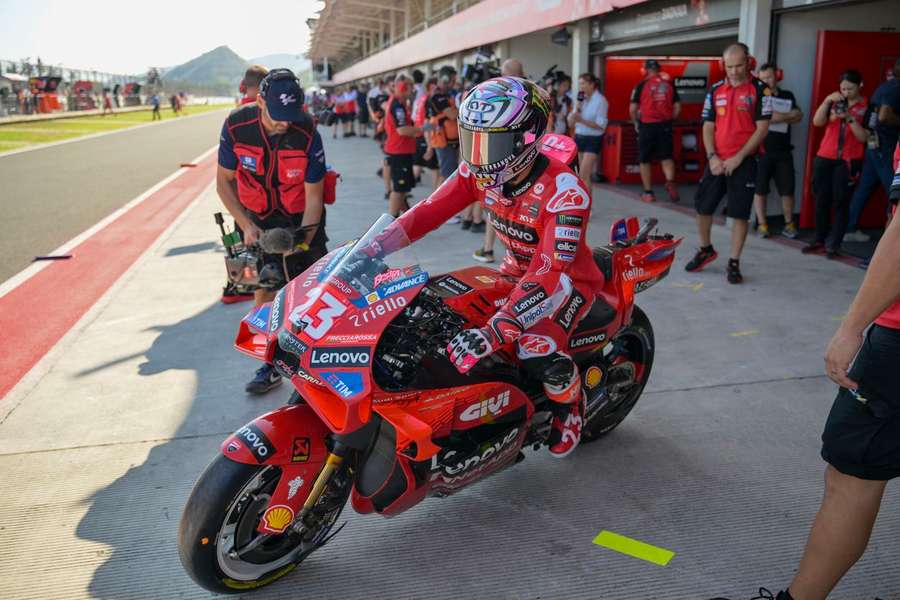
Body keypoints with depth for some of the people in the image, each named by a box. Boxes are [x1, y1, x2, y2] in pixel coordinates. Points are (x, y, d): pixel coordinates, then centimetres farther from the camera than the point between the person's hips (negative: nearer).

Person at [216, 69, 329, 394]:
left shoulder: (307, 133, -22)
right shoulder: (236, 126, -18)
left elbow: (314, 196, -16)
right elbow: (224, 182, -6)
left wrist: (303, 241, -26)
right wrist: (246, 226, -16)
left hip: (301, 216, -2)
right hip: (257, 217, 2)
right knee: (264, 287, -2)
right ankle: (271, 362, 9)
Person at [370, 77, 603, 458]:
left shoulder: (564, 191, -33)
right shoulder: (479, 172, -13)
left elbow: (550, 273, -41)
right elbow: (429, 212, -13)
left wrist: (491, 332, -52)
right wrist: (375, 247, -28)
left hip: (570, 278, -6)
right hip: (517, 270, 7)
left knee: (537, 350, -31)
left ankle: (570, 403, 5)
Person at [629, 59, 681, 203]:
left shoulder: (642, 85, -4)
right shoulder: (669, 84, 5)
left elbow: (632, 108, -7)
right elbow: (678, 106, 6)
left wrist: (636, 122, 9)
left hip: (647, 125, -2)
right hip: (665, 125, 2)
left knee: (645, 160, 10)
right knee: (666, 157, 11)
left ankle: (648, 192, 12)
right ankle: (670, 181, -16)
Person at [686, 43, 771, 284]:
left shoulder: (760, 89, -4)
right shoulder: (716, 89, 8)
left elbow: (762, 128, -8)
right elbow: (708, 126, 8)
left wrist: (738, 158, -13)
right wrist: (712, 157, -6)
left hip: (744, 162, -4)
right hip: (717, 161, 4)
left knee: (740, 214, -1)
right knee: (702, 207, 7)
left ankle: (734, 263, 10)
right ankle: (706, 250, 30)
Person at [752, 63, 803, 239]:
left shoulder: (788, 96, 13)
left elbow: (799, 117, 1)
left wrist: (777, 117, -11)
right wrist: (789, 115, -6)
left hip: (783, 151, 3)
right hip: (762, 150, -2)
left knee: (787, 190, 2)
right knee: (760, 189, -1)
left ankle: (789, 224, 13)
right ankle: (762, 224, 8)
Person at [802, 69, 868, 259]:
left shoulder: (865, 107, 0)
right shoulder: (835, 101, 9)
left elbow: (863, 137, -7)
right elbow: (817, 122, -4)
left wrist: (850, 118, -18)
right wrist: (827, 101, -15)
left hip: (848, 161, -3)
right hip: (824, 158, 3)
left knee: (841, 202, -5)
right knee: (821, 200, 5)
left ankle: (834, 244, -2)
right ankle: (819, 240, 13)